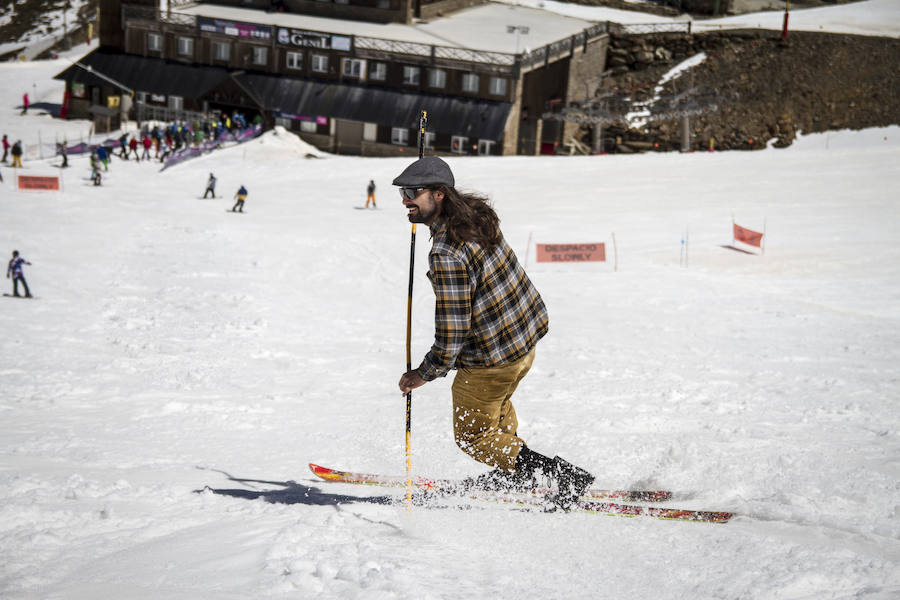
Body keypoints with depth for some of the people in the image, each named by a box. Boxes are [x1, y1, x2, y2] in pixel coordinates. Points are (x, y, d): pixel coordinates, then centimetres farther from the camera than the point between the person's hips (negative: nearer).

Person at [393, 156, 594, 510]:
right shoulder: (475, 212, -4)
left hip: (492, 358, -9)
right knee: (495, 404, 35)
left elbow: (452, 334, -28)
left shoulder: (446, 255, -31)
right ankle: (515, 473, 51)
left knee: (472, 436, 11)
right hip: (527, 334, 9)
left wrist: (424, 374, -14)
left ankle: (566, 477, 6)